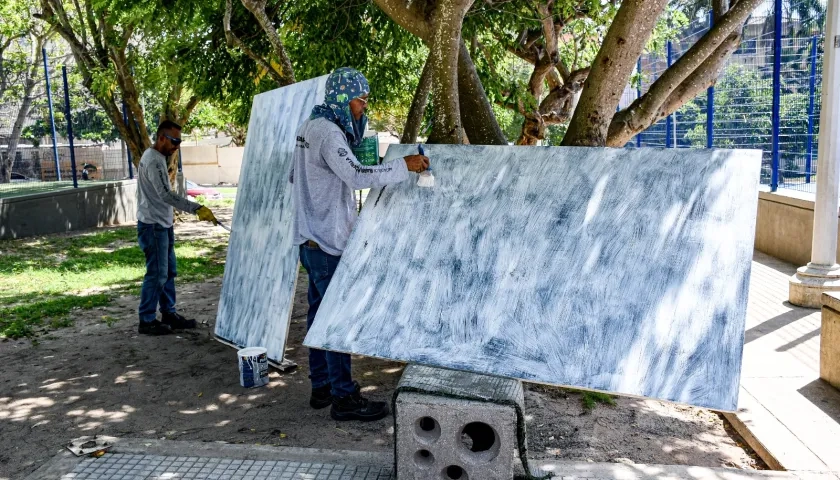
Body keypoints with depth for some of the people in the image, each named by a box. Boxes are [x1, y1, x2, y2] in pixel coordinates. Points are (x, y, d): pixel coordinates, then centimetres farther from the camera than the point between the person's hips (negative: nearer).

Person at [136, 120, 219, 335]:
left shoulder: (158, 158, 14)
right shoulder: (152, 160, -18)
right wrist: (197, 209, -31)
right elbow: (165, 194, -27)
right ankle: (147, 320, 3)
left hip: (163, 224, 10)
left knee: (169, 271, 14)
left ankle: (169, 313, 22)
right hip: (153, 225, -10)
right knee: (157, 273, -6)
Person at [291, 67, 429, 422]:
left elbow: (294, 178, 23)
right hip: (328, 239, -10)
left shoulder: (309, 127, 15)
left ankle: (321, 387, 21)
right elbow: (357, 176, -29)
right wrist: (404, 166, -23)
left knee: (320, 309, 13)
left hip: (312, 236, 10)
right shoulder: (328, 132, -17)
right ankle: (344, 398, -1)